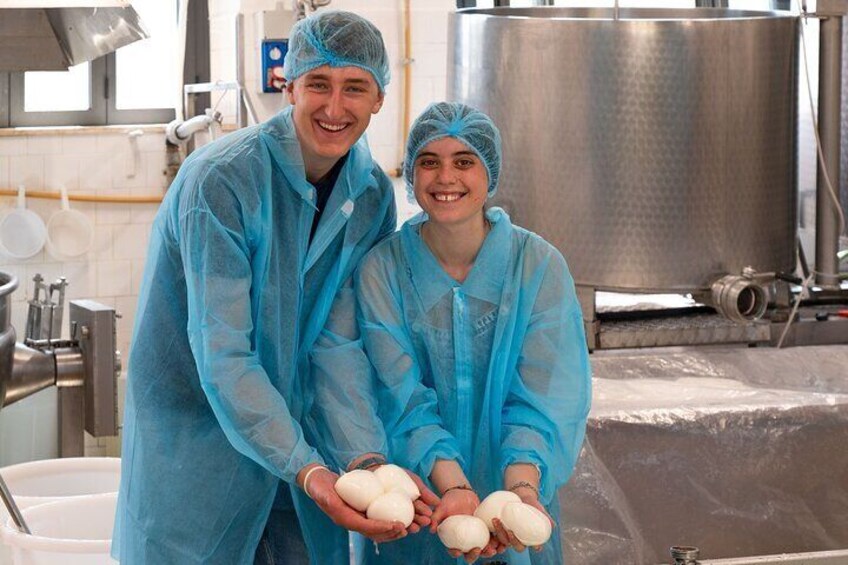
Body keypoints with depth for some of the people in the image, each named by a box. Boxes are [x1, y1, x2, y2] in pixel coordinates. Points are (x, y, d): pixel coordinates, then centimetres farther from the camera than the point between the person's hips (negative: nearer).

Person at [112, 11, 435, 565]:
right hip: (198, 444, -5)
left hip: (296, 434, 5)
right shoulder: (220, 179, -21)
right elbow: (221, 353, -26)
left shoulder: (374, 195, -2)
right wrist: (303, 467, -36)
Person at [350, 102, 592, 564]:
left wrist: (521, 486, -33)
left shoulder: (539, 266, -9)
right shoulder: (382, 270, -9)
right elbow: (404, 398, -17)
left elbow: (542, 397, -16)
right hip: (413, 504, 0)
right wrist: (453, 486, -32)